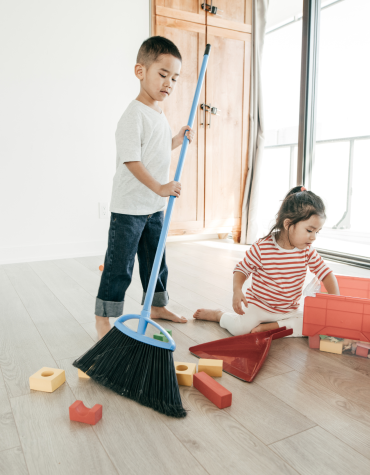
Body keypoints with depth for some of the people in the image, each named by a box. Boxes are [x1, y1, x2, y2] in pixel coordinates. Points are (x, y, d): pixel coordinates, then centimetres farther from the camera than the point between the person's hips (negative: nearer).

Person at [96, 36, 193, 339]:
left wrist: (179, 139, 11)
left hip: (155, 206, 9)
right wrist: (159, 187, -32)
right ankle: (103, 320, 12)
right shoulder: (134, 115, -15)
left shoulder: (160, 115, 13)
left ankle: (157, 306, 35)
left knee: (155, 260, 18)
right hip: (129, 207, -8)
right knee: (120, 265, -2)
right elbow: (131, 159, -23)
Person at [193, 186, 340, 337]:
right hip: (259, 305, -4)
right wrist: (237, 290, -26)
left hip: (289, 310, 4)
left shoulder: (307, 251, -6)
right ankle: (217, 315, 10)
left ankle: (268, 327, -8)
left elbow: (326, 273, 0)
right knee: (239, 328, -23)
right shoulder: (262, 248, -18)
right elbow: (242, 269, -9)